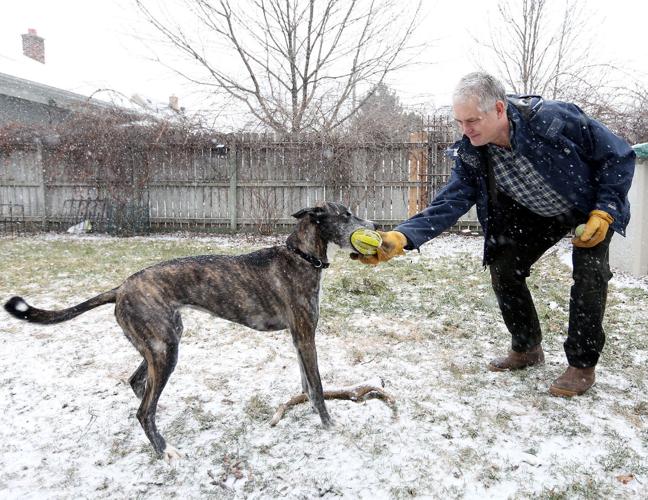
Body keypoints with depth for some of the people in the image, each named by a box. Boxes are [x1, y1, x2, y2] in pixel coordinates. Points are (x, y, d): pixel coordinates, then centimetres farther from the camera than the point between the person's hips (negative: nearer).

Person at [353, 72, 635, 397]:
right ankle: (527, 348, 15)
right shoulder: (471, 154, -23)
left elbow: (619, 155, -22)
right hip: (536, 213, 4)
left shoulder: (554, 119, -36)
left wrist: (604, 212, -28)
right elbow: (450, 202, -29)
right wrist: (401, 237, -43)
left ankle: (582, 365, 2)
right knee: (503, 268, -4)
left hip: (592, 208, -4)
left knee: (589, 274, -17)